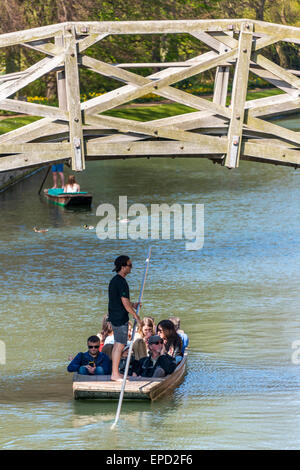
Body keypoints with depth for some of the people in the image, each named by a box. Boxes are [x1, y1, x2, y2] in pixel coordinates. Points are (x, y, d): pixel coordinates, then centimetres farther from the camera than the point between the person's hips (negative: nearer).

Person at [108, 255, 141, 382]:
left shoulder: (114, 280, 13)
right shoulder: (121, 282, -19)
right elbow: (125, 303, -20)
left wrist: (133, 305, 23)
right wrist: (136, 315, -10)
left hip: (114, 316, 10)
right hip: (120, 318, -10)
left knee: (117, 344, 14)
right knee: (120, 345, -7)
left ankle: (115, 373, 19)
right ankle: (115, 374, -5)